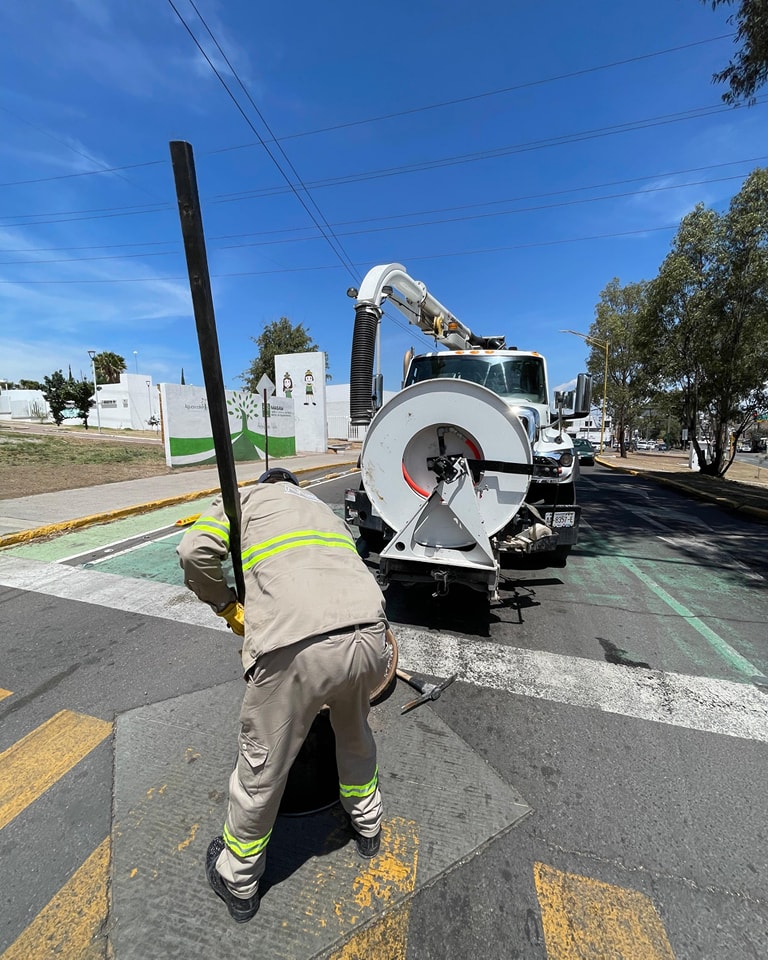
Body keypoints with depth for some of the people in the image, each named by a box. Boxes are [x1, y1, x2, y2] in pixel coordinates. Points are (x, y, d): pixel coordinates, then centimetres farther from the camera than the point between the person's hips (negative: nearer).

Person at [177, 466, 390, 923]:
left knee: (262, 769, 23)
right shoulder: (325, 508, 33)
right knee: (355, 733, 36)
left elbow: (195, 551, 6)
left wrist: (227, 605, 20)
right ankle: (367, 825, 62)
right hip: (369, 635, 6)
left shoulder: (247, 497, 22)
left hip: (296, 648, -5)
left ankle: (237, 881, 51)